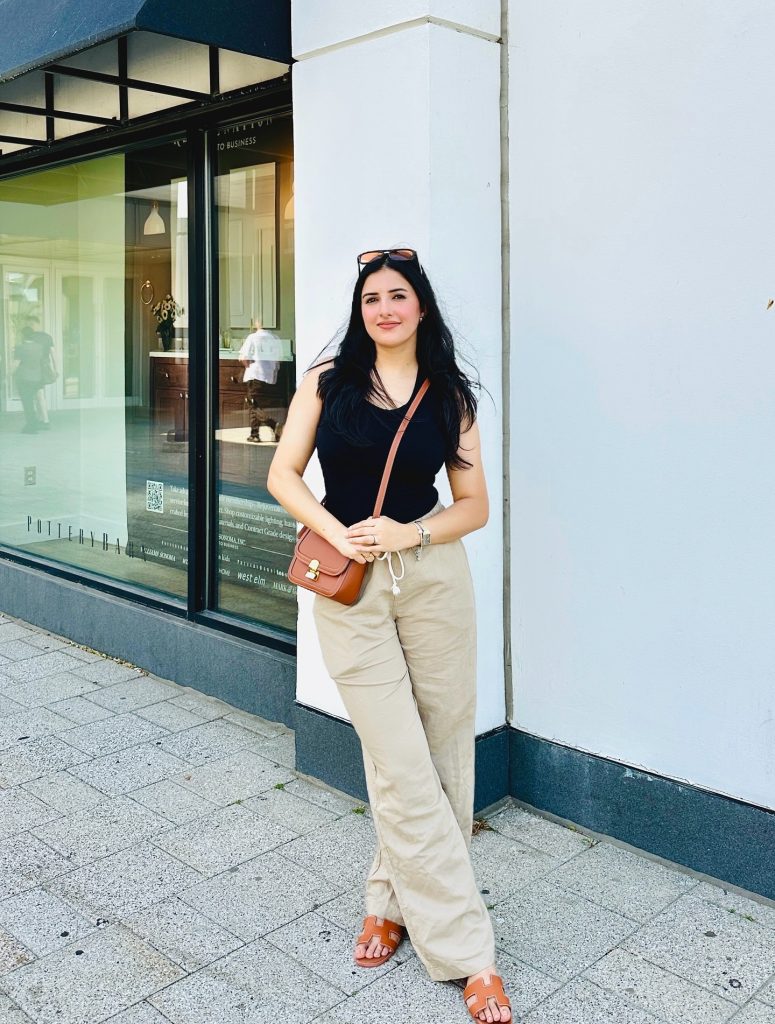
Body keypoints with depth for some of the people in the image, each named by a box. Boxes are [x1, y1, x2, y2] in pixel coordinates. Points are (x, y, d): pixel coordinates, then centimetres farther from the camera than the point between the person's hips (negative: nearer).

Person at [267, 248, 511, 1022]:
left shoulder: (450, 395, 6)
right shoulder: (328, 381, 5)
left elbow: (474, 505, 6)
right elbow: (282, 474, 2)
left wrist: (409, 534, -11)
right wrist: (337, 534, -13)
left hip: (433, 578, 2)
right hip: (349, 588, -2)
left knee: (442, 754, 7)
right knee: (403, 768, -1)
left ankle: (392, 899, 30)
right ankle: (464, 948, 10)